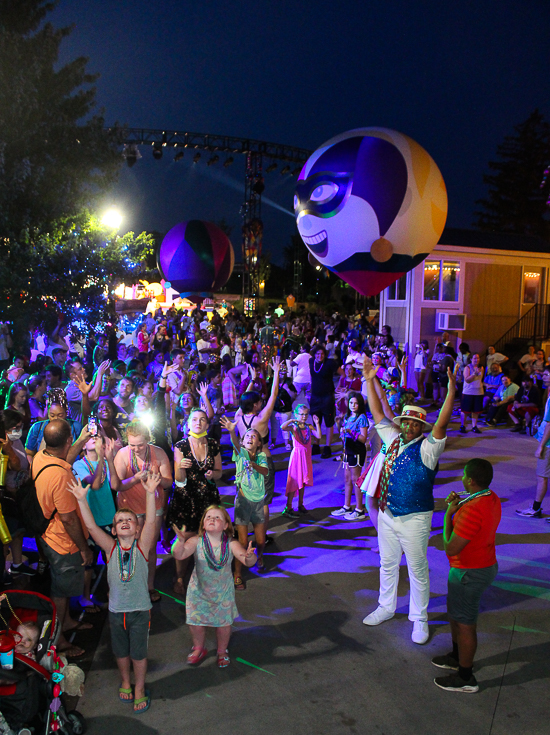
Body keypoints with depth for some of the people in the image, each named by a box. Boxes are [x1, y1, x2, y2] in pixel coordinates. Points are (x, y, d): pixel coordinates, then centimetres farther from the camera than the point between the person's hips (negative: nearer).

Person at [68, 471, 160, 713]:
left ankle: (140, 688, 34)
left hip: (140, 610, -2)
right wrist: (82, 500, -26)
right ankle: (125, 681, 46)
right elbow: (91, 527, -15)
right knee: (120, 652, 19)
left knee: (138, 653, 10)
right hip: (116, 610, 2)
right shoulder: (111, 548, -5)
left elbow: (151, 522, -23)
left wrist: (150, 493, -36)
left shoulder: (142, 547, -9)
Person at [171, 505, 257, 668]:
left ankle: (222, 651, 42)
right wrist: (180, 541, -50)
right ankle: (199, 649, 43)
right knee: (196, 623, 11)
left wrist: (249, 557, -54)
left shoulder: (230, 544, -19)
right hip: (199, 591, 0)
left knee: (224, 623, 12)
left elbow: (247, 561, -30)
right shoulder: (196, 542, -18)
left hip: (223, 593, 0)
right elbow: (179, 555, -30)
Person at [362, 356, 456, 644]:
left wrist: (451, 391, -40)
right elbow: (377, 413, 5)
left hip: (414, 520, -5)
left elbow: (442, 424, -28)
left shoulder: (427, 448, -13)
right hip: (387, 515, 5)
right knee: (387, 564, 20)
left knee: (417, 570, 8)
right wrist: (370, 381, 0)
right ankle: (386, 607, 38)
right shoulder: (393, 439, 3)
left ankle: (419, 619, 24)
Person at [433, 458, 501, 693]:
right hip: (485, 565, 10)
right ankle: (457, 657, 46)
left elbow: (450, 548, -27)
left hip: (469, 574, -10)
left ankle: (465, 678, 23)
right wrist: (458, 507, 3)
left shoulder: (472, 511, -32)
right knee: (454, 613, 26)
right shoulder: (491, 499, -1)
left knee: (465, 624, 7)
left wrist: (449, 514, -19)